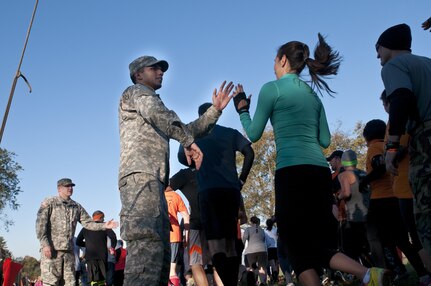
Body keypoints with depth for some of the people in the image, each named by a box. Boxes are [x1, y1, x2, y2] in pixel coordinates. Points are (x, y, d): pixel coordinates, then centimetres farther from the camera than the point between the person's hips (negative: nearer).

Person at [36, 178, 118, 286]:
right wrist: (45, 244, -17)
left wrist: (104, 226, -8)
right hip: (51, 249, -5)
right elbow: (40, 224, -8)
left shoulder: (77, 207, 14)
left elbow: (88, 223, 9)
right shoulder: (49, 203, 1)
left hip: (69, 250, 5)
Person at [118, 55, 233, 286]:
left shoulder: (155, 110, 37)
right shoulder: (136, 92, 11)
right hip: (140, 175, -10)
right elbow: (157, 113, -11)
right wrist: (188, 141, -17)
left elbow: (188, 129, 34)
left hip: (151, 180, 10)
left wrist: (215, 110, 27)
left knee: (160, 251, 4)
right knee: (147, 245, -25)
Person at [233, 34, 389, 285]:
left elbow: (254, 134, 3)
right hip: (320, 170, 7)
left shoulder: (272, 88, 2)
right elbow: (325, 140, 18)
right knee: (318, 244, 13)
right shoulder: (312, 93, 20)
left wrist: (242, 109, 20)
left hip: (293, 170, -7)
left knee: (298, 246, 0)